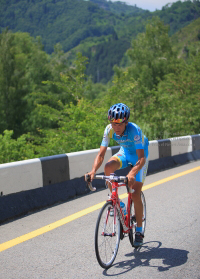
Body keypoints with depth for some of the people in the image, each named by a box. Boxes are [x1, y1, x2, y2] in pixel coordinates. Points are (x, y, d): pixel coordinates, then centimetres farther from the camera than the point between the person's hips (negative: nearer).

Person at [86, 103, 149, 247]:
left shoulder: (134, 130, -36)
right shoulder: (109, 130, -23)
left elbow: (142, 158, -40)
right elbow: (101, 155, -24)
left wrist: (132, 173, -58)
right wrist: (93, 171, -41)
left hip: (139, 156, -4)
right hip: (125, 152, 4)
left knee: (135, 195, -12)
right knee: (108, 167, -29)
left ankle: (139, 231, 5)